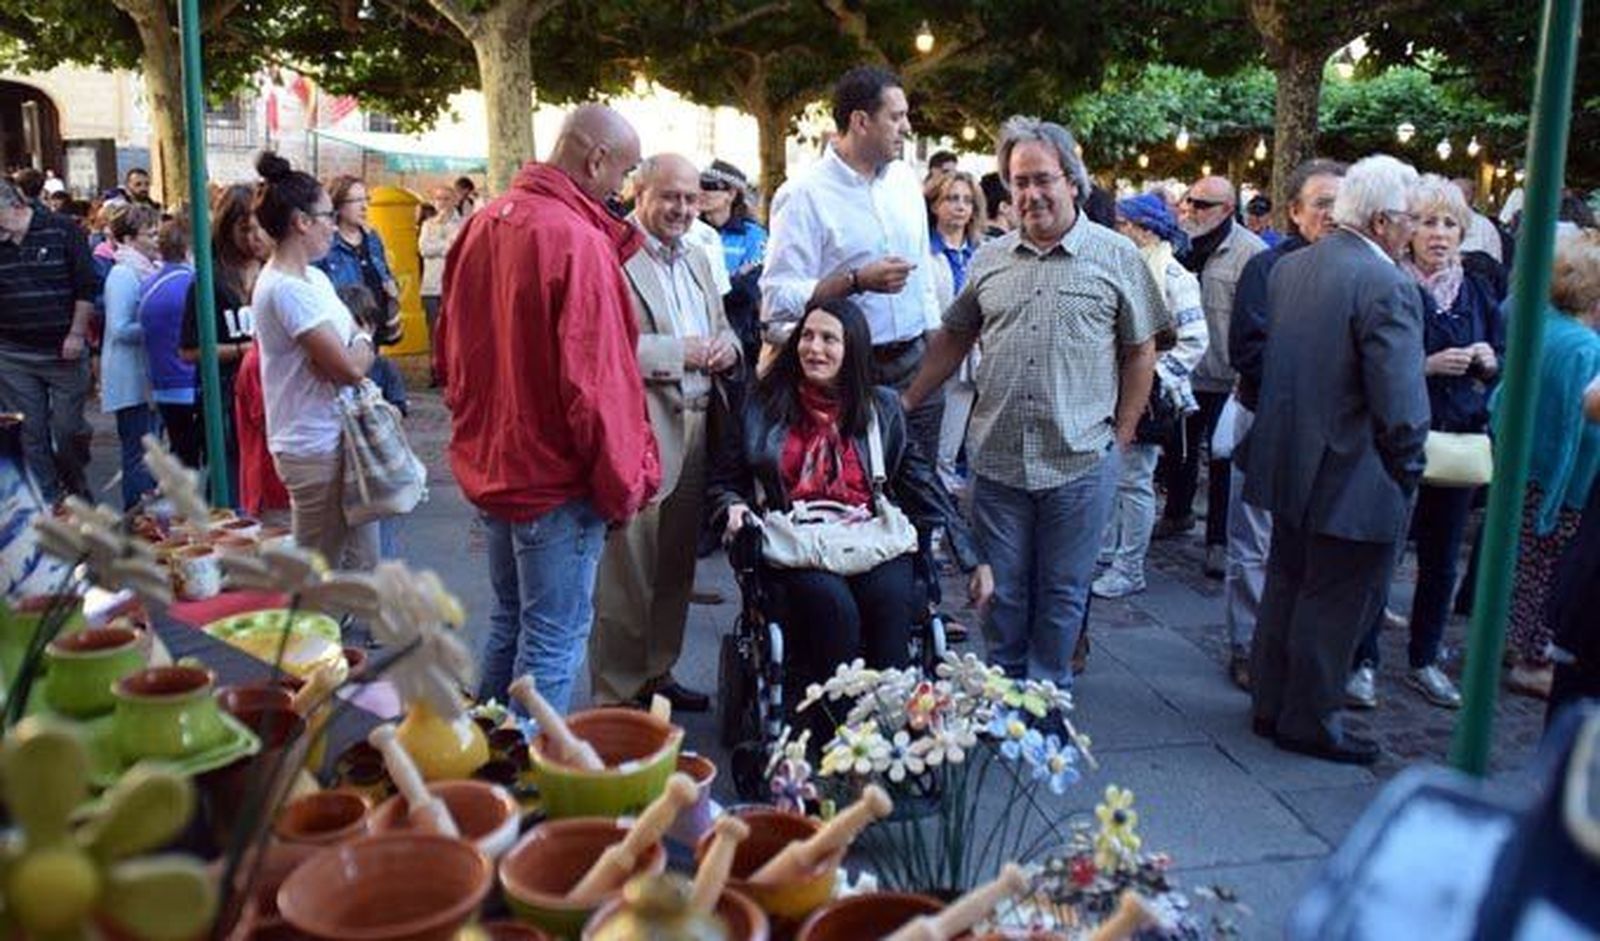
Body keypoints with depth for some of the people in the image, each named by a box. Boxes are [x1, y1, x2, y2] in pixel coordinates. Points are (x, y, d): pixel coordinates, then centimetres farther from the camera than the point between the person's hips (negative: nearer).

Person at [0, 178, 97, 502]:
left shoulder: (62, 230, -4)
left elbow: (87, 286, -4)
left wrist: (77, 334, -8)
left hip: (64, 350, -3)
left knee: (68, 427, 1)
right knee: (30, 433, 4)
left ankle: (76, 487, 25)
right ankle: (46, 500, 14)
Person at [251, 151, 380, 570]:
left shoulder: (314, 278, 12)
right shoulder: (285, 288, -19)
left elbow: (356, 343, 15)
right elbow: (350, 368, -22)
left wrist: (358, 351, -6)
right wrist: (363, 344, -1)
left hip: (343, 439, 9)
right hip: (316, 448, -9)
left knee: (362, 564, 15)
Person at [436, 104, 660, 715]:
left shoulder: (483, 225, 4)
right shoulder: (578, 241, -20)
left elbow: (449, 352, 14)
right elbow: (595, 383, -21)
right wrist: (623, 486, -12)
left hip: (490, 464, 9)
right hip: (555, 479, -9)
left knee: (509, 623, 22)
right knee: (554, 641, 3)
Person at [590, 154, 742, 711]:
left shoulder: (696, 258, 19)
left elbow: (722, 328, 25)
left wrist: (726, 346, 2)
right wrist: (680, 352, -17)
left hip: (696, 432, 8)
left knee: (677, 567, 17)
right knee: (628, 574, -1)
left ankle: (657, 674, 31)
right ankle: (615, 696, 11)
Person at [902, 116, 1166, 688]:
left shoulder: (1117, 258, 0)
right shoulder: (989, 260, 9)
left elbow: (1140, 352, 3)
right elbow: (952, 340, 15)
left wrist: (1121, 437, -2)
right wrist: (905, 403, 11)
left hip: (1080, 461, -2)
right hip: (995, 456, 3)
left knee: (1062, 592, 10)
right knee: (1002, 590, 12)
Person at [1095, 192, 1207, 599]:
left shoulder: (1173, 276, -12)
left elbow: (1195, 341, -14)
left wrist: (1158, 377, -18)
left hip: (1145, 395, -8)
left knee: (1134, 482, -1)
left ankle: (1130, 569, 9)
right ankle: (1104, 553, 26)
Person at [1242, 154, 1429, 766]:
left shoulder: (1288, 269, 3)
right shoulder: (1387, 286, -20)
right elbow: (1401, 407, -21)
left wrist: (1291, 429, 16)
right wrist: (1406, 473, -6)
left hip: (1289, 463, 8)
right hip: (1355, 480, -8)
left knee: (1287, 587, 20)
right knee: (1335, 605, 7)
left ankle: (1269, 704, 32)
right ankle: (1309, 723, 21)